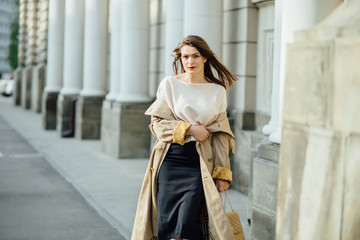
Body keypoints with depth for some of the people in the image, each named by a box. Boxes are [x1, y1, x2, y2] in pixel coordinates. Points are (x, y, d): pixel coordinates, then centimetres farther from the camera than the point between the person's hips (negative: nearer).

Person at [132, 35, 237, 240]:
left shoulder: (217, 91, 7)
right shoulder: (169, 84, 4)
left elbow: (221, 135, 7)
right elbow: (158, 123, 2)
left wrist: (222, 173, 2)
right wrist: (189, 129, -10)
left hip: (200, 164, 0)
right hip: (170, 160, 0)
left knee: (188, 221, -11)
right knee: (166, 221, -2)